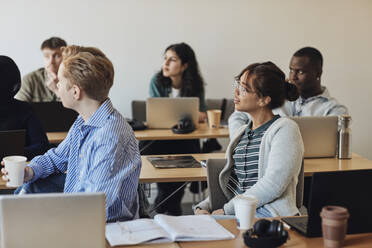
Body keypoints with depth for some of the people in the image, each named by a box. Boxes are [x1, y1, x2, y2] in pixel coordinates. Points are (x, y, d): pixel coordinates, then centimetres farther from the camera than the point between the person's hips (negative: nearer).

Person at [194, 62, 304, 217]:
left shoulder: (285, 130, -5)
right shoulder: (242, 132, 20)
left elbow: (273, 185, -16)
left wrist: (227, 210, -14)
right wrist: (202, 207, 2)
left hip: (269, 214, -7)